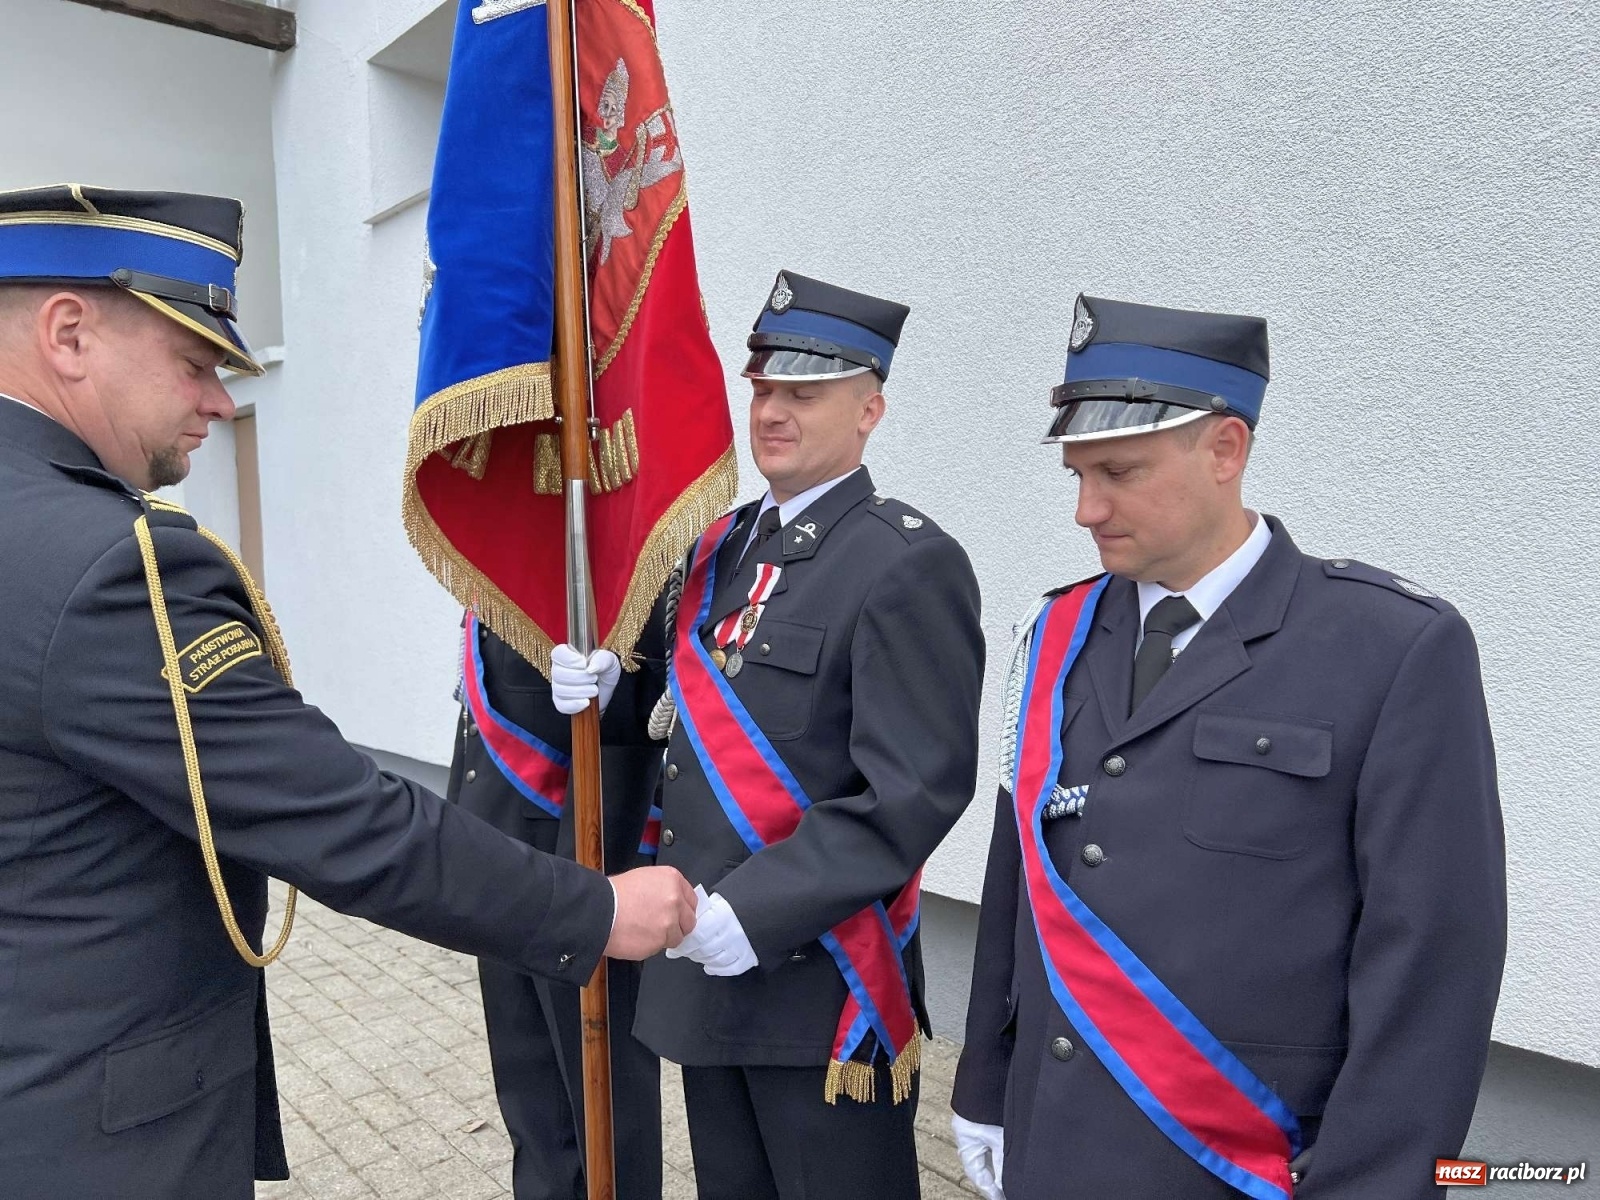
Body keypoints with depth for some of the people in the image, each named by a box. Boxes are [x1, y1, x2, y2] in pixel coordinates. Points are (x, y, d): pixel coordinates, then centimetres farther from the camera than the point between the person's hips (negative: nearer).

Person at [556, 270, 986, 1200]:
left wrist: (757, 911, -23)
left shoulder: (907, 564, -16)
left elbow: (916, 791, -21)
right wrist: (611, 690, -3)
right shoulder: (723, 546, 9)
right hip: (704, 962, 7)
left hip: (821, 982, -7)